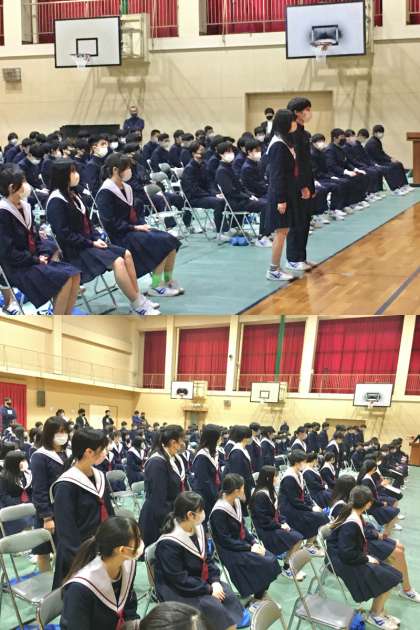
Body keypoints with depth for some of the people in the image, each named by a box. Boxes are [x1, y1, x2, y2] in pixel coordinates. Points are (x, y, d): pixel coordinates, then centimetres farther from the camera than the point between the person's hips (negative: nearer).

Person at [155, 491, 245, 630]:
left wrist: (215, 581, -8)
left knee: (228, 596, -10)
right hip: (176, 590, -8)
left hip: (199, 581, 8)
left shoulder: (197, 528, -1)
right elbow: (180, 580, -24)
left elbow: (207, 559, 9)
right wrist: (208, 589, -21)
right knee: (213, 606, -23)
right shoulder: (168, 544, -25)